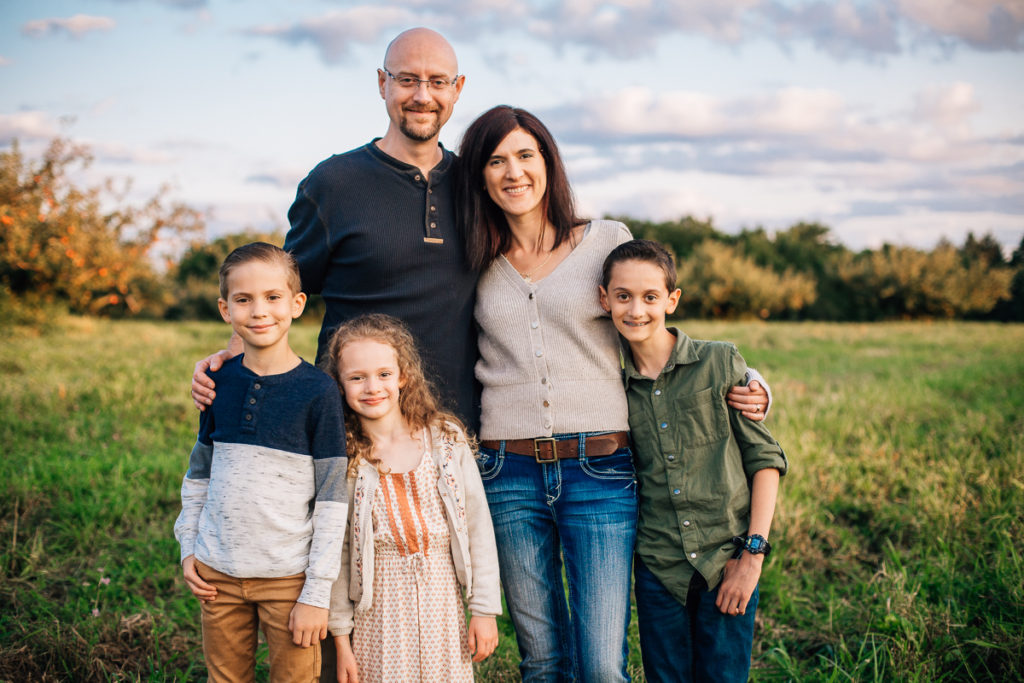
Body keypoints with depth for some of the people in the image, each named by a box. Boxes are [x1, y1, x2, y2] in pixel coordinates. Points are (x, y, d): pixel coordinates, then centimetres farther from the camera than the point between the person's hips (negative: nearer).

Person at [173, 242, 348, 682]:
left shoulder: (318, 391, -11)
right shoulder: (218, 381, 2)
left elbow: (333, 500, -10)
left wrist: (317, 593, -11)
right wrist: (188, 546, 9)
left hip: (289, 578, -4)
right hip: (218, 573, 4)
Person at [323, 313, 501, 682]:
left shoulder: (447, 438, -1)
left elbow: (478, 526, 1)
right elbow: (335, 553, -2)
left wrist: (485, 609, -1)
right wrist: (341, 637, -2)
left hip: (442, 605, 1)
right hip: (377, 608, -1)